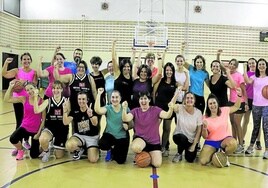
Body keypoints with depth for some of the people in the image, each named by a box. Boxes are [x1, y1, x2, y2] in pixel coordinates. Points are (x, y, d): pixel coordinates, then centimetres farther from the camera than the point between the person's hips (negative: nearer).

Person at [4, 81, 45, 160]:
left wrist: (39, 133, -11)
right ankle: (20, 150, 7)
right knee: (12, 139, -29)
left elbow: (43, 119, -9)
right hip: (24, 127, 2)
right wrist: (10, 87, -18)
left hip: (36, 130, -2)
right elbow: (6, 99, -9)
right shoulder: (24, 99, -5)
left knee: (34, 155, 2)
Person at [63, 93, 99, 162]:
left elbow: (95, 123, -27)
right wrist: (65, 110, -31)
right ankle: (79, 149, 4)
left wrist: (90, 115, -47)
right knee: (69, 146, -33)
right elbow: (65, 123, -16)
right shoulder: (74, 111, -2)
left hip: (92, 137, -2)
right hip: (79, 135, 2)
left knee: (93, 160, -20)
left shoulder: (92, 110, -10)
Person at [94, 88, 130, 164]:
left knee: (120, 161, -8)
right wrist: (99, 94, -30)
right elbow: (97, 110, -26)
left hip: (122, 137, 0)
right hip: (109, 134, 0)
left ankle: (115, 150, 30)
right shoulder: (108, 108, -5)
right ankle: (111, 148, 6)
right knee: (102, 145, -34)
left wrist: (127, 126, -23)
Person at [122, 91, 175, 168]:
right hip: (140, 138, 0)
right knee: (135, 147, -37)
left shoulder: (155, 110, -3)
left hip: (154, 141, 1)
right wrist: (124, 109, -37)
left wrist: (171, 109, -43)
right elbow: (126, 119, -17)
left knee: (157, 164, -12)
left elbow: (167, 115, -20)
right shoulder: (135, 111, 0)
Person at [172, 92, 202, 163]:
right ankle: (179, 154, -3)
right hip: (179, 136, -2)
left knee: (190, 159, -7)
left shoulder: (198, 112, -10)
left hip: (192, 139, 2)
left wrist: (194, 145, -10)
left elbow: (199, 130, -7)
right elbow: (172, 106, -39)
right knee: (183, 138, -36)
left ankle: (190, 149, 30)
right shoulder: (180, 108, -14)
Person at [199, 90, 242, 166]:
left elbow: (236, 106, 11)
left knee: (233, 143, -38)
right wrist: (204, 128, -26)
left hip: (225, 139, 0)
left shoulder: (224, 110, -4)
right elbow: (205, 137, -5)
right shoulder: (206, 118, -8)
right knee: (203, 161, -20)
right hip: (211, 142, 0)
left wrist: (239, 95, -5)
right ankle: (214, 154, 16)